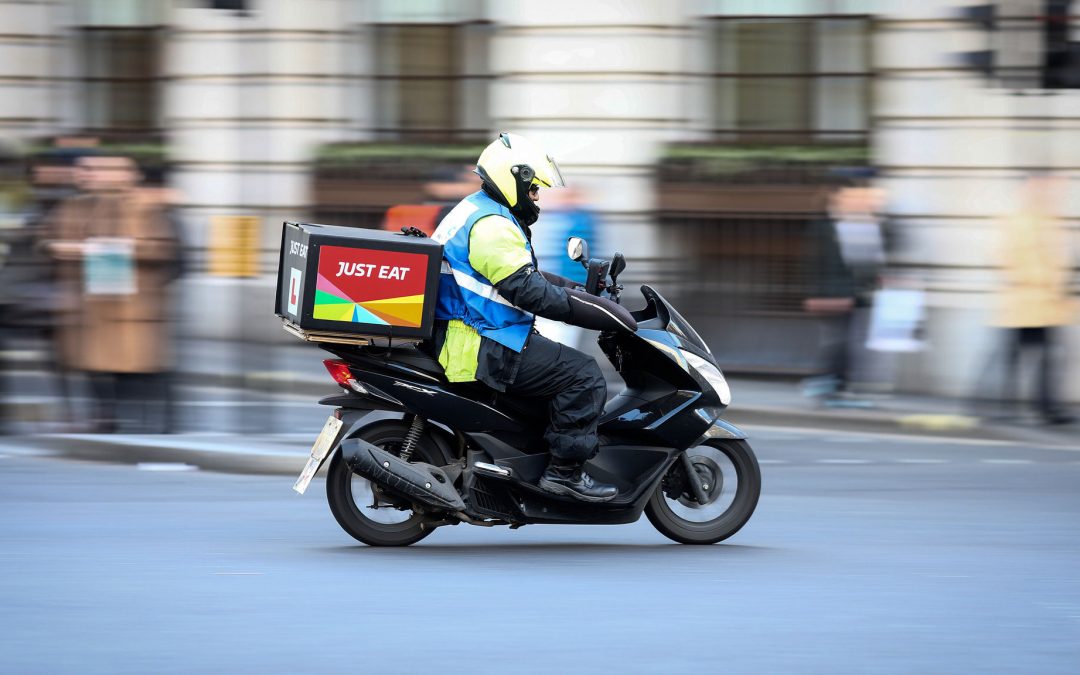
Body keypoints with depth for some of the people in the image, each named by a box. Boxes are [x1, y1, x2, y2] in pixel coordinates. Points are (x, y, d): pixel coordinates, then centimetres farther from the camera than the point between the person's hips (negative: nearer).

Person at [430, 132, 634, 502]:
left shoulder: (475, 211, 18)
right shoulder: (492, 225, -18)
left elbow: (524, 276, 26)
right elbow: (529, 291, -25)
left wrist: (580, 290, 20)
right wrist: (600, 310, -22)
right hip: (482, 349, -11)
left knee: (564, 363, 25)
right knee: (584, 376, -13)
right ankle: (565, 469, -12)